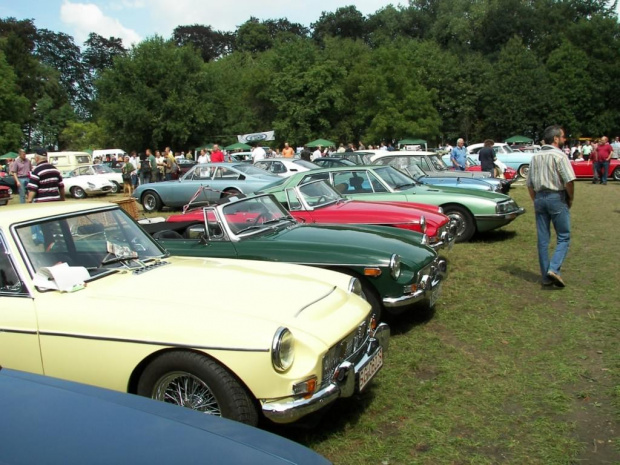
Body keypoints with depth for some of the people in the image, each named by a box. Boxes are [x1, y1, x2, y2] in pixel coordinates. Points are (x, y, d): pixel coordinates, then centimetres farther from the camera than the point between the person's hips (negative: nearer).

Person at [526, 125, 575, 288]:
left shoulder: (535, 157, 12)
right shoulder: (559, 155, -9)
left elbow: (529, 184, 15)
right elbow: (569, 181, -17)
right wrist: (570, 199, -3)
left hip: (539, 198, 6)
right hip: (557, 197, -6)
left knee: (542, 239, 8)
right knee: (563, 237, 2)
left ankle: (546, 276, 12)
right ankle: (554, 269, -14)